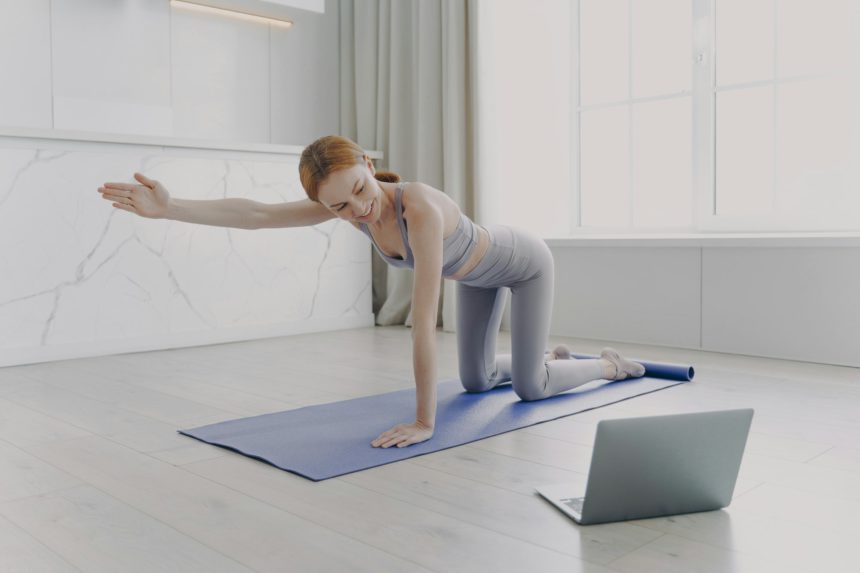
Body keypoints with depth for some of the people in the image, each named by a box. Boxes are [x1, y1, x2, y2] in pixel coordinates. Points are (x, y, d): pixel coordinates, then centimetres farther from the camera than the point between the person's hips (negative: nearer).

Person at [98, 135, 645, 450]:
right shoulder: (345, 202, -28)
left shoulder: (422, 208, -49)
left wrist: (424, 422, -44)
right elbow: (256, 213, -34)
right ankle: (549, 355, 46)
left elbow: (424, 322, -48)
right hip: (480, 272, 6)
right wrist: (171, 207, -48)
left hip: (524, 261, -6)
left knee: (531, 388, -3)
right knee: (476, 380, 16)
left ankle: (612, 363, 27)